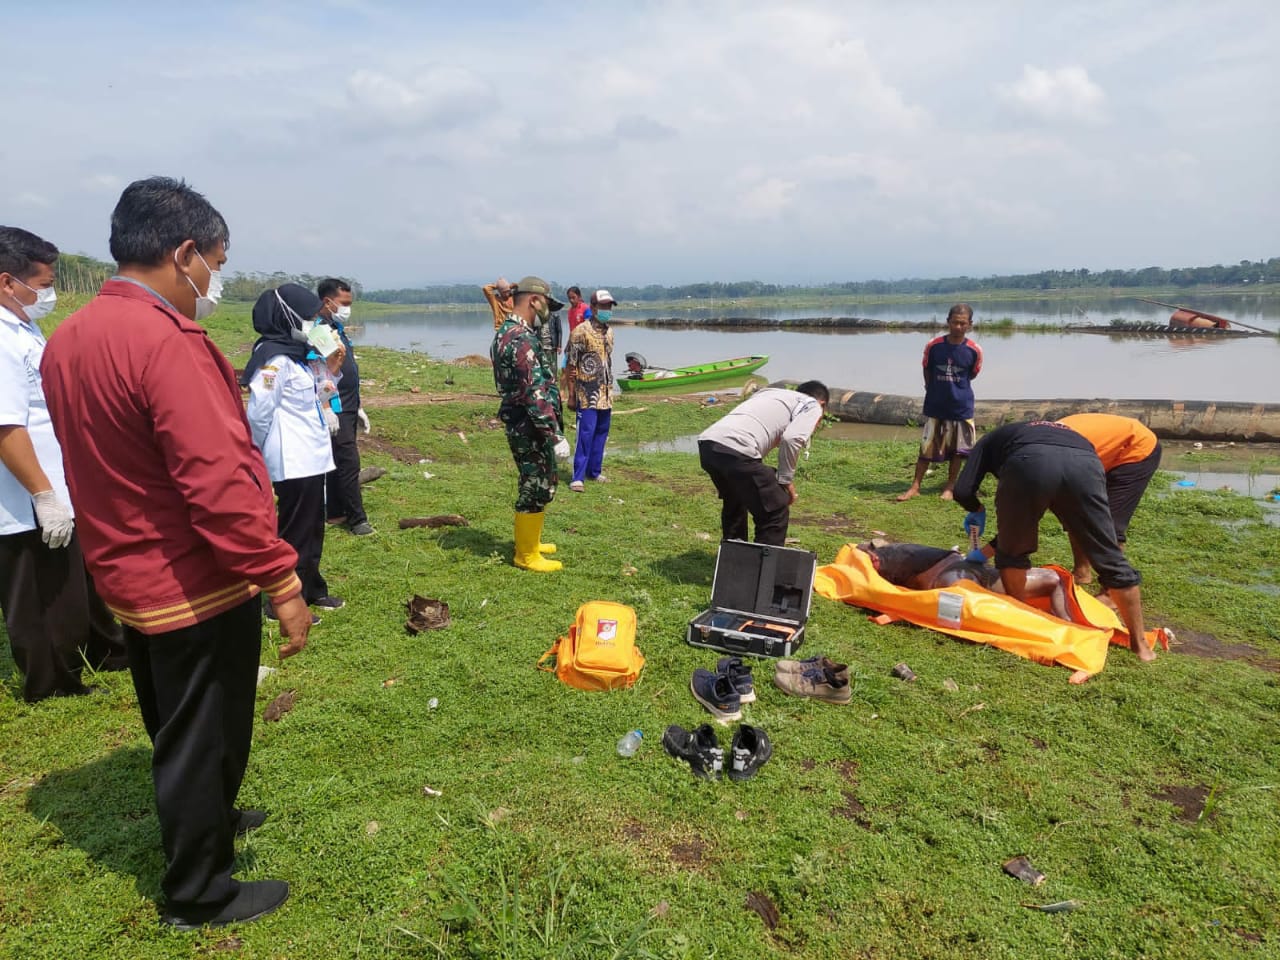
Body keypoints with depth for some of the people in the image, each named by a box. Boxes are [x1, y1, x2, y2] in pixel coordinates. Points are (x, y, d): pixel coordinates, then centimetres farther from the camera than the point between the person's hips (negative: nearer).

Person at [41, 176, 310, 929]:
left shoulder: (68, 338, 4)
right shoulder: (166, 341, -25)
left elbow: (101, 465, 12)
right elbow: (218, 484, -30)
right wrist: (284, 583, -24)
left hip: (129, 577, 9)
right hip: (197, 586, -9)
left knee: (175, 730, 26)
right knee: (203, 740, 9)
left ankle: (204, 821, 49)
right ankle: (199, 893, 28)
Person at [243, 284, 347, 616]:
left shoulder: (298, 355, 11)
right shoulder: (274, 359, -19)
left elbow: (314, 399, 20)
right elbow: (258, 411, -22)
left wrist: (332, 369, 6)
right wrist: (263, 455, -8)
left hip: (311, 458, 10)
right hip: (292, 463, -10)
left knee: (313, 527, 19)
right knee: (295, 532, -1)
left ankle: (311, 589, 33)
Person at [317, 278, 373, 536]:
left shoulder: (337, 329, 15)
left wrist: (357, 407, 23)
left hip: (347, 410, 10)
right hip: (334, 411, -10)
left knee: (339, 462, 14)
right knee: (349, 463, -6)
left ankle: (334, 513, 24)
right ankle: (357, 518, 2)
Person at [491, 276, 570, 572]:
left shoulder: (506, 332, 13)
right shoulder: (521, 339, -21)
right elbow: (536, 394, -26)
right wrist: (556, 436, -24)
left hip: (522, 425, 10)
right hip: (530, 428, -10)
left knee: (540, 486, 21)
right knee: (535, 490, 1)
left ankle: (530, 542, 35)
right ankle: (527, 555, 14)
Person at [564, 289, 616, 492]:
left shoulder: (609, 332, 12)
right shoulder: (580, 331, -10)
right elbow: (570, 365, -10)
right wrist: (570, 395, -12)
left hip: (605, 394, 7)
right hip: (587, 394, -7)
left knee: (601, 433, 12)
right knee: (585, 434, -8)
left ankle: (594, 471, 23)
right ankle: (578, 477, -3)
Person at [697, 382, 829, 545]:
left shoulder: (770, 393, 36)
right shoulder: (812, 406, 15)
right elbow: (791, 439, -6)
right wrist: (786, 480, 5)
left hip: (707, 442, 8)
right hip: (736, 450, -8)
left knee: (735, 501, 32)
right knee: (775, 513, 7)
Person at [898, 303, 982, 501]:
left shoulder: (974, 350, -10)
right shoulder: (933, 346, -9)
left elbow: (972, 374, 7)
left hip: (961, 407, 0)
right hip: (935, 406, 0)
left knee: (957, 449, 8)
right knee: (926, 447, 4)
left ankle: (950, 487, 22)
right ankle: (915, 486, 11)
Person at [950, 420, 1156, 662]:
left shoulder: (990, 440, 39)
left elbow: (962, 492, 22)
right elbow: (1020, 523, 51)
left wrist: (978, 510, 45)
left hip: (1030, 462, -4)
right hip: (1084, 463, 4)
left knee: (1011, 553, 21)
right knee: (1111, 560, 16)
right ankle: (1139, 645, 24)